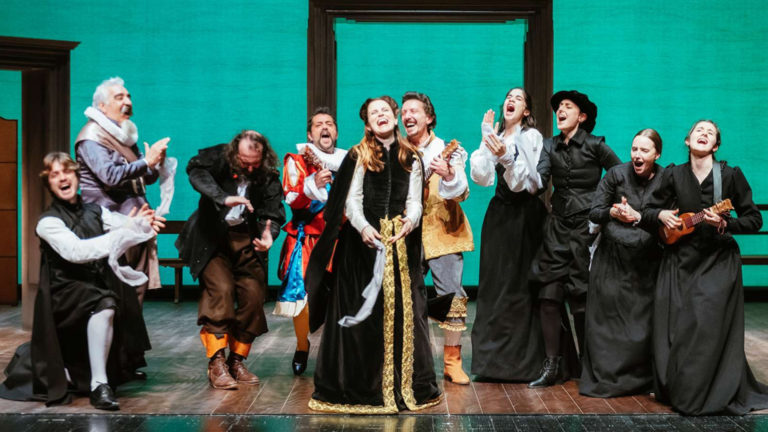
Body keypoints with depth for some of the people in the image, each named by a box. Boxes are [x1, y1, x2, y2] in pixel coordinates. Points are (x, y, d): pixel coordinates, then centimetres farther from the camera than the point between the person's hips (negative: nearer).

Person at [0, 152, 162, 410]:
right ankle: (99, 385, -27)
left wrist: (143, 222, -33)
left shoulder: (95, 212, 7)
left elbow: (125, 224, -10)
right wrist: (121, 235, -36)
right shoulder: (48, 222, -10)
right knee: (104, 303, -32)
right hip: (65, 291, -7)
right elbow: (76, 251, -26)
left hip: (98, 287, 7)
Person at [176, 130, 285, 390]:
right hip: (212, 238, -3)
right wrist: (224, 198, -45)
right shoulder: (219, 157, -11)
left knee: (253, 295, -5)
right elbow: (195, 169, -30)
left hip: (246, 239, 3)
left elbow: (273, 213, -9)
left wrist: (269, 235, -33)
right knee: (221, 289, -20)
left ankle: (237, 360, 10)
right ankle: (216, 363, -13)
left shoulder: (269, 176, -5)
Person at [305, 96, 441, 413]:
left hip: (401, 243, 2)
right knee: (362, 312, -2)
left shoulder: (411, 158, 13)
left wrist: (410, 222, -15)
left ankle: (405, 385, 12)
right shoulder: (359, 155, 5)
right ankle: (361, 386, 7)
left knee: (403, 311, 3)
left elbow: (414, 202, 6)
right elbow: (351, 201, -2)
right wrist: (363, 227, -20)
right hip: (364, 241, -2)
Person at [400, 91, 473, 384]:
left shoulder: (448, 151, 3)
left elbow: (460, 193, -11)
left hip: (443, 234, -2)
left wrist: (449, 175, -32)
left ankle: (452, 362, 5)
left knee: (451, 294, -6)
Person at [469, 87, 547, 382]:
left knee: (521, 284, -5)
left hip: (525, 214, -4)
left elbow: (530, 180, -11)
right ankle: (492, 357, 12)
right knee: (495, 283, 3)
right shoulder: (496, 137, 13)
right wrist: (486, 140, -5)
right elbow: (481, 177, 0)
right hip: (499, 214, 5)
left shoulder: (531, 136, -1)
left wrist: (506, 157, -24)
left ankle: (523, 361, 4)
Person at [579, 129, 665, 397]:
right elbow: (594, 212, 0)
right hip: (611, 258, 0)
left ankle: (642, 379, 19)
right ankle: (603, 377, 17)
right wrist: (613, 212, -18)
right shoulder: (616, 175, -2)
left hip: (646, 262, 0)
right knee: (605, 319, 3)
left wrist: (637, 216, -18)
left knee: (643, 322, 3)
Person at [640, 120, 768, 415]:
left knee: (709, 330, -7)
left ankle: (713, 395, 12)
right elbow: (647, 213, 8)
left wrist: (725, 224, -18)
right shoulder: (673, 175, 3)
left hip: (718, 264, -2)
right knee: (675, 330, 1)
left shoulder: (731, 175, -4)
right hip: (680, 262, 2)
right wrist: (660, 215, -13)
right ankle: (675, 388, 20)